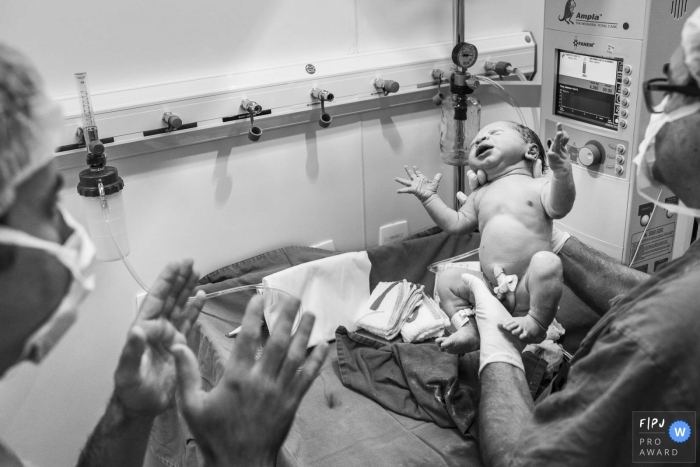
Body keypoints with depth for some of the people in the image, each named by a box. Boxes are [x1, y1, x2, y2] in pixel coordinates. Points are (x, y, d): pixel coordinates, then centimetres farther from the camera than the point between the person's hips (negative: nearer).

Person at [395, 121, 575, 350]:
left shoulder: (539, 185, 2)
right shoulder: (481, 195, 20)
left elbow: (559, 208, -17)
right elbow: (456, 223, 20)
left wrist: (561, 169, -31)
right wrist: (428, 197, 17)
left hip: (526, 289, -5)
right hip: (490, 288, 5)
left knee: (547, 261, -31)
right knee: (447, 277, 1)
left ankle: (537, 323, -22)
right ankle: (466, 329, -6)